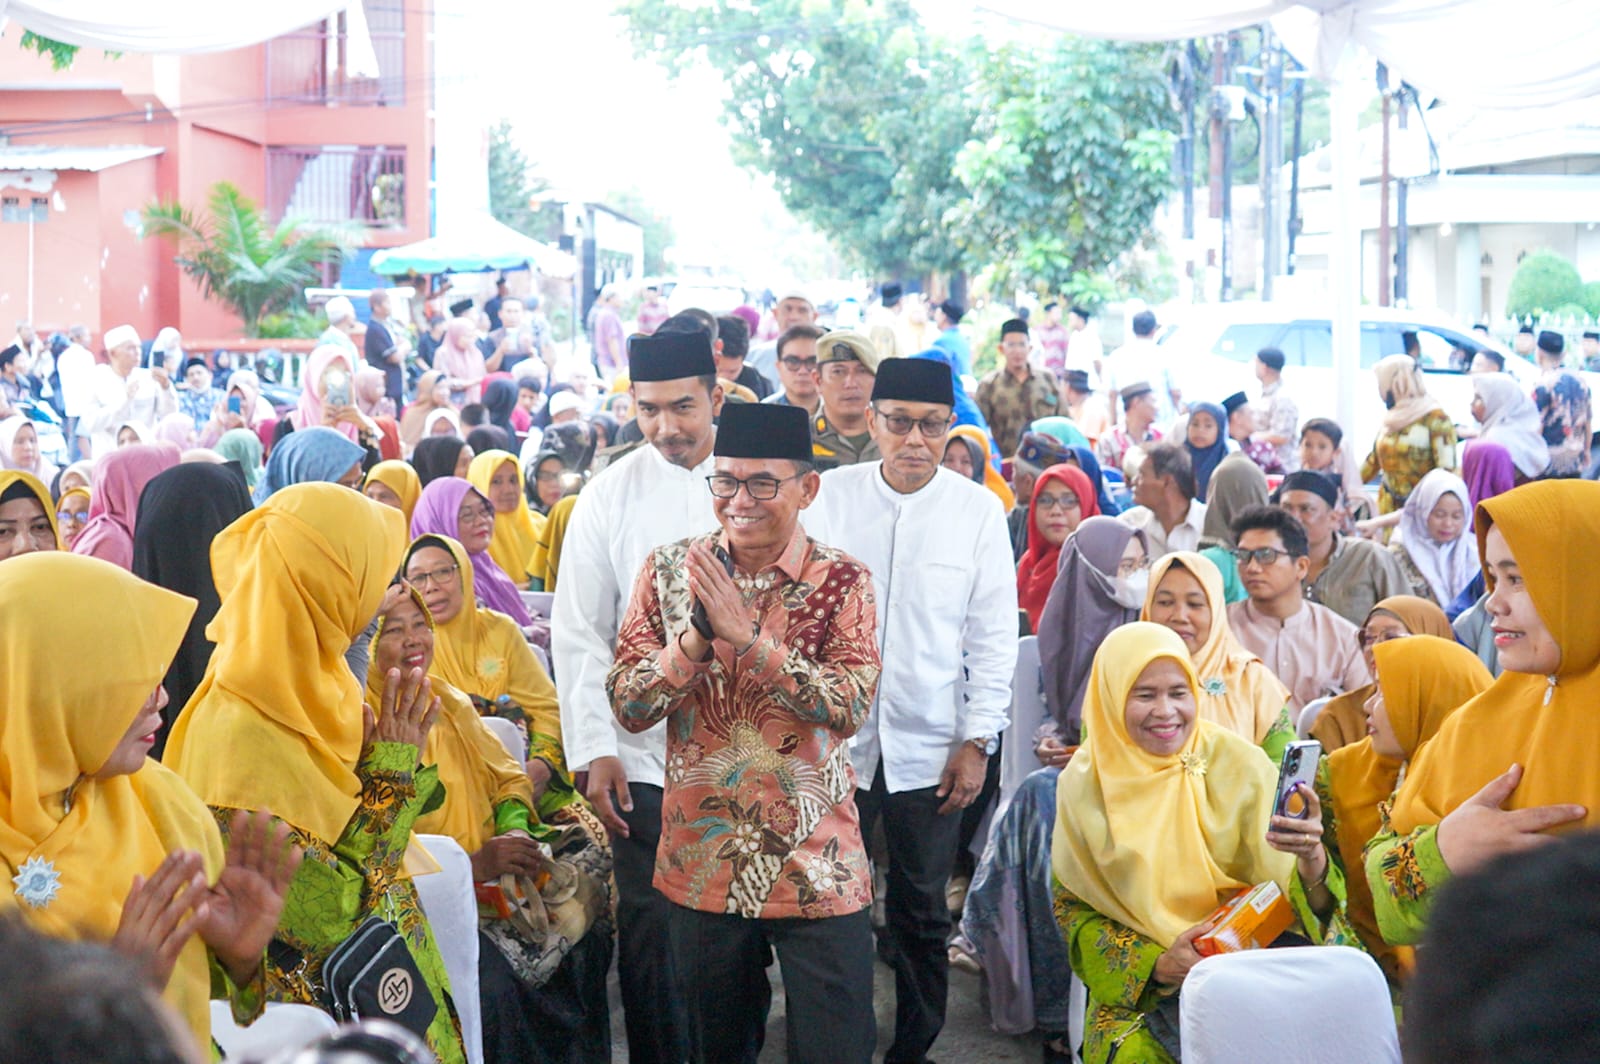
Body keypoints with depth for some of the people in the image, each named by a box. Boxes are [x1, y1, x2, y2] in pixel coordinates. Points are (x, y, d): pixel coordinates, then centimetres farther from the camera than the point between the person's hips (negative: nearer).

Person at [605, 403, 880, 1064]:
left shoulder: (843, 582, -5)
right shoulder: (669, 571, 0)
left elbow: (851, 708, -18)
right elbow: (628, 707, -4)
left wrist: (747, 636, -25)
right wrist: (696, 636, -21)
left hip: (816, 867, -2)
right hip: (701, 862, 2)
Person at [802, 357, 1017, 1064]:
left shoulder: (978, 511, -1)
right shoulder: (829, 496, -1)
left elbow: (994, 637, 3)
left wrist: (978, 741, -2)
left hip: (929, 748, 0)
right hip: (830, 738, 0)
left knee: (922, 917, 10)